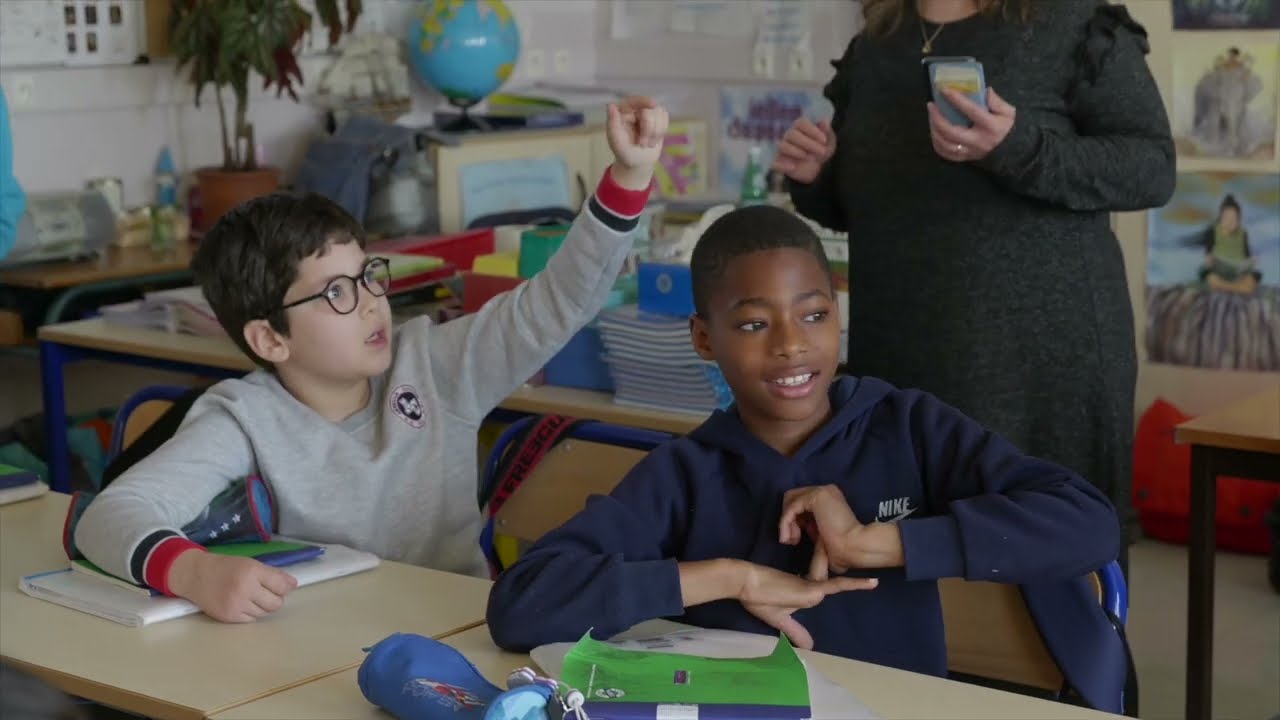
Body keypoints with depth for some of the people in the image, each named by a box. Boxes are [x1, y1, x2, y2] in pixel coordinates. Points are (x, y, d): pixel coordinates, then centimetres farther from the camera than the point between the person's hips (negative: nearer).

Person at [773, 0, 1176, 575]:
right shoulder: (871, 51, 12)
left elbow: (1153, 169, -10)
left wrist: (1019, 149, -24)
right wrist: (815, 179, 0)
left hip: (1043, 354, -5)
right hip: (898, 358, 5)